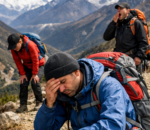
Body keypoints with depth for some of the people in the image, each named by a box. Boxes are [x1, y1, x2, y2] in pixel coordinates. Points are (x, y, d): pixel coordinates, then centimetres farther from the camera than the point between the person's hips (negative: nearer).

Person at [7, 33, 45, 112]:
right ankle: (23, 105, -4)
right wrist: (22, 74, -10)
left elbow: (35, 60, -26)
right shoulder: (13, 48, -17)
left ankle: (39, 102, 1)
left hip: (39, 65, -5)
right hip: (27, 66, 5)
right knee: (23, 83, -11)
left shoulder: (30, 45, -34)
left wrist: (34, 74, -20)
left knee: (34, 82, -20)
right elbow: (17, 61, -7)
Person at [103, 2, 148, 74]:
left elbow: (143, 42, -5)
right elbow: (106, 37, 6)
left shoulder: (136, 23, 0)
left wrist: (139, 56, -17)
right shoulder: (117, 24, 17)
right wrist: (113, 22, -1)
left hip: (133, 58, -5)